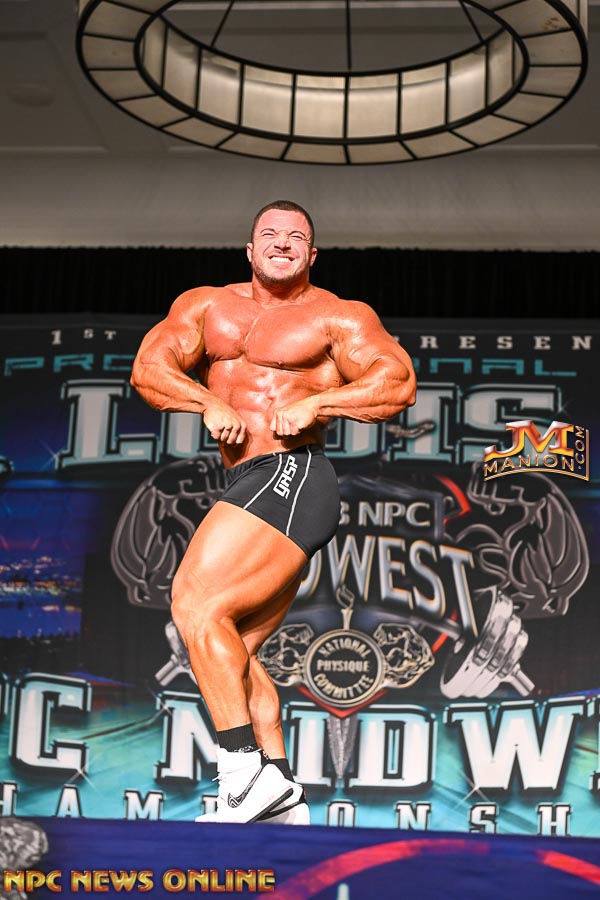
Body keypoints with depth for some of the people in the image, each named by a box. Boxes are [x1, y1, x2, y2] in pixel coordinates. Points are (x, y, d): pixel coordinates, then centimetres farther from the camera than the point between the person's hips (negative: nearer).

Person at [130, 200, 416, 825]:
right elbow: (148, 367, 5)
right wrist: (209, 403, -12)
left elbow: (399, 383, -7)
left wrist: (314, 403, -18)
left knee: (196, 605, -19)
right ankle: (283, 801, 12)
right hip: (252, 490, 8)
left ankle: (244, 773, -15)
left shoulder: (337, 317, 3)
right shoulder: (206, 305, 17)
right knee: (232, 650, 6)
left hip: (291, 476, -7)